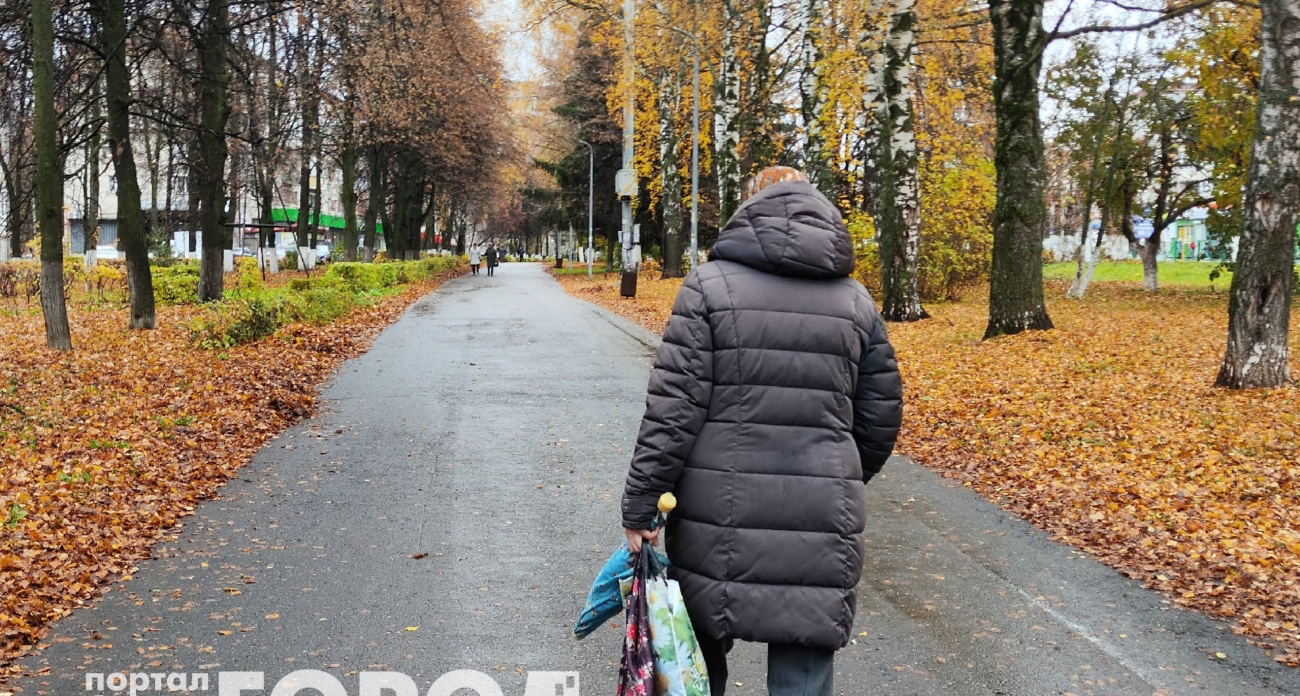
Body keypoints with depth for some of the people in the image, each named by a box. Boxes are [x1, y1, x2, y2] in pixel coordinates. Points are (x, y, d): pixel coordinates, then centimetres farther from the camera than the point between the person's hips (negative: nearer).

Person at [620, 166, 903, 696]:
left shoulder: (710, 285, -2)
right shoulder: (856, 300, 8)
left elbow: (674, 408, -8)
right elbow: (881, 417, 11)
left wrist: (640, 505, -4)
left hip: (721, 515, -2)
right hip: (821, 520, 2)